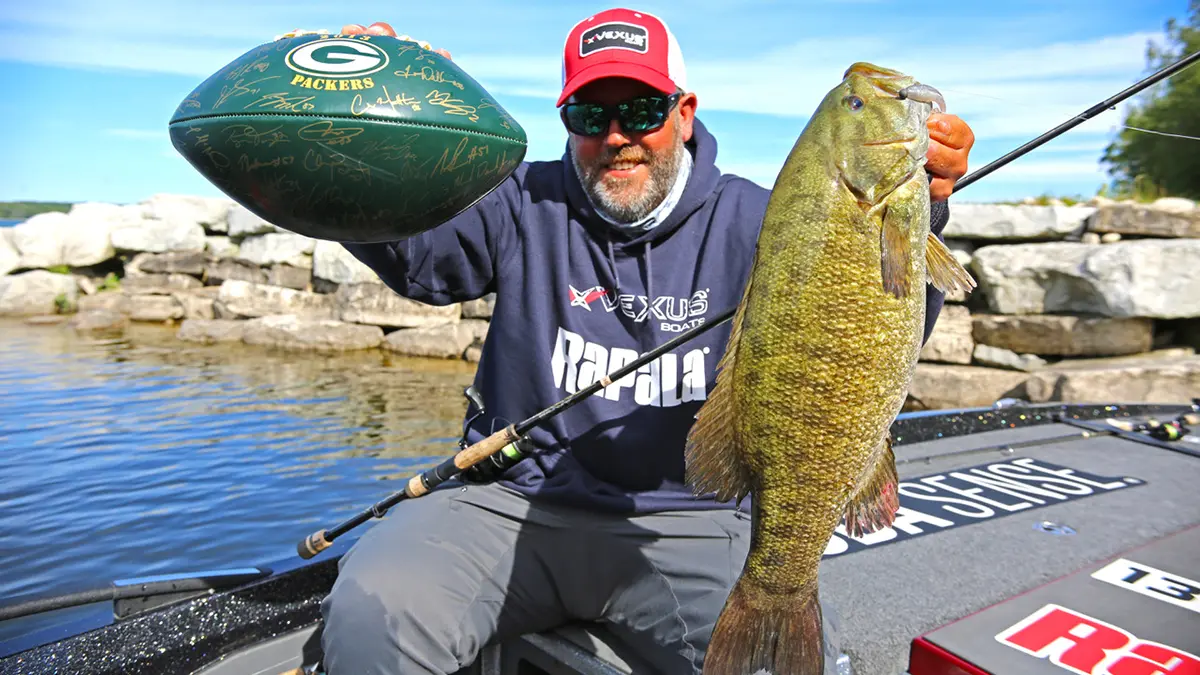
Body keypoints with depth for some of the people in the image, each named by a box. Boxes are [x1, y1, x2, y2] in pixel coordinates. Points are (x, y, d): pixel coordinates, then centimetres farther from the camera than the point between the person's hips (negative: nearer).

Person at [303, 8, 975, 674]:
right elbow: (409, 246, -13)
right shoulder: (525, 206, 3)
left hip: (684, 523, 0)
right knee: (371, 610, -21)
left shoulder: (749, 220, 1)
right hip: (516, 501, 1)